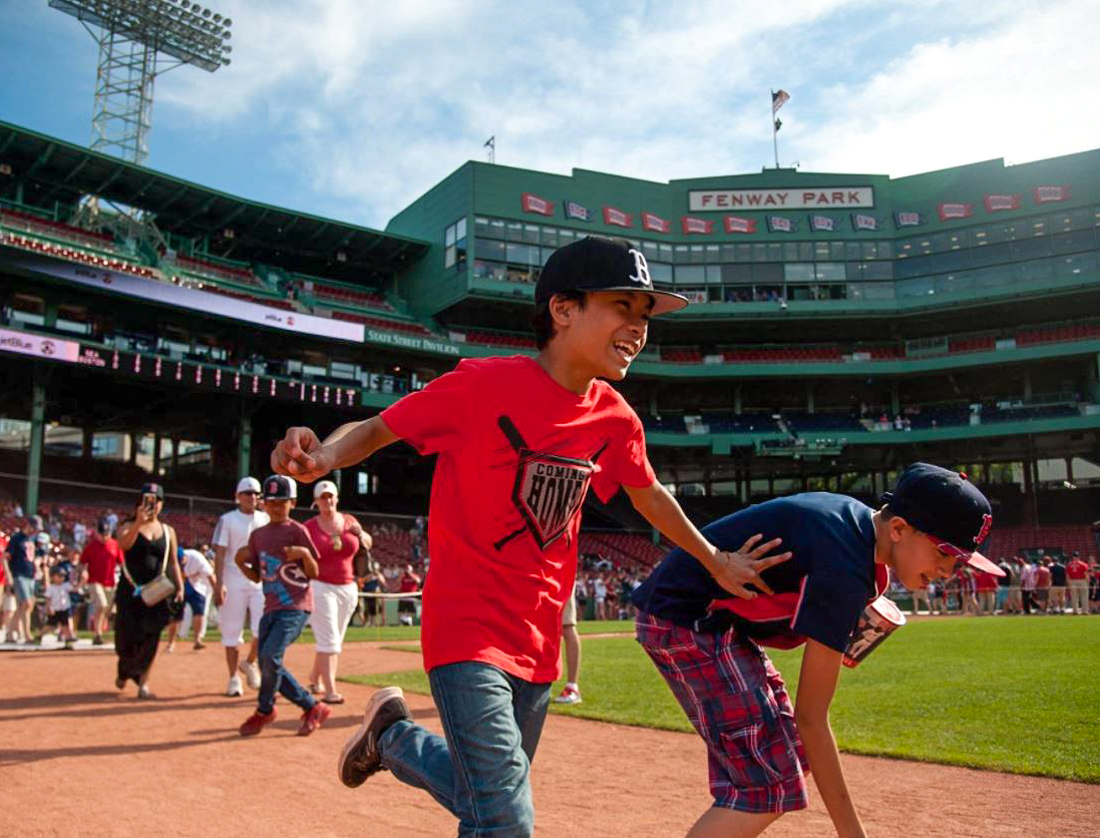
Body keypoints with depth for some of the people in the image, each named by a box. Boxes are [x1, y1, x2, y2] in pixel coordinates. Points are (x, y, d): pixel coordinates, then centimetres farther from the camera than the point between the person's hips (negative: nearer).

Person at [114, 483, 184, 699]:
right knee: (126, 636, 4)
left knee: (150, 639, -5)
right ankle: (124, 671, 34)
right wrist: (139, 523, -37)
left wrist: (179, 587, 5)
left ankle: (143, 683, 2)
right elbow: (124, 544, -22)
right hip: (131, 590, -2)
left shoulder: (168, 531, 11)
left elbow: (173, 562, 14)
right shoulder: (128, 526, 2)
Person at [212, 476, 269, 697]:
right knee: (232, 630, 2)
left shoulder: (266, 519, 11)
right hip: (234, 581, -2)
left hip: (261, 580, 2)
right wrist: (219, 583, -14)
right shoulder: (227, 520, 1)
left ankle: (250, 662, 15)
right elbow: (220, 554, -4)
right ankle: (234, 678, 14)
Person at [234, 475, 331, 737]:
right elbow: (256, 576, 16)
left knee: (270, 656, -20)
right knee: (267, 664, 3)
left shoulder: (298, 531, -4)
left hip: (296, 607, -7)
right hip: (270, 608, 7)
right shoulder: (257, 535, 13)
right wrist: (241, 563, -2)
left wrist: (305, 554, -24)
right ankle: (313, 708, 15)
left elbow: (314, 573, -4)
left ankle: (264, 711, 4)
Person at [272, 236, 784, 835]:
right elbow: (377, 429, -9)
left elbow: (649, 496, 18)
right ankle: (392, 733, 14)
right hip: (467, 630, -6)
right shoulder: (483, 383, -16)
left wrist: (715, 561, 24)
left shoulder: (615, 419, 1)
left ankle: (394, 737, 44)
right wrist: (323, 458, -30)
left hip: (539, 643, 7)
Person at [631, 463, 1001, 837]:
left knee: (785, 762, 17)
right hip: (685, 620, -11)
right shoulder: (845, 571, -27)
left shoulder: (858, 517, 1)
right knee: (768, 785, -16)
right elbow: (811, 717, -25)